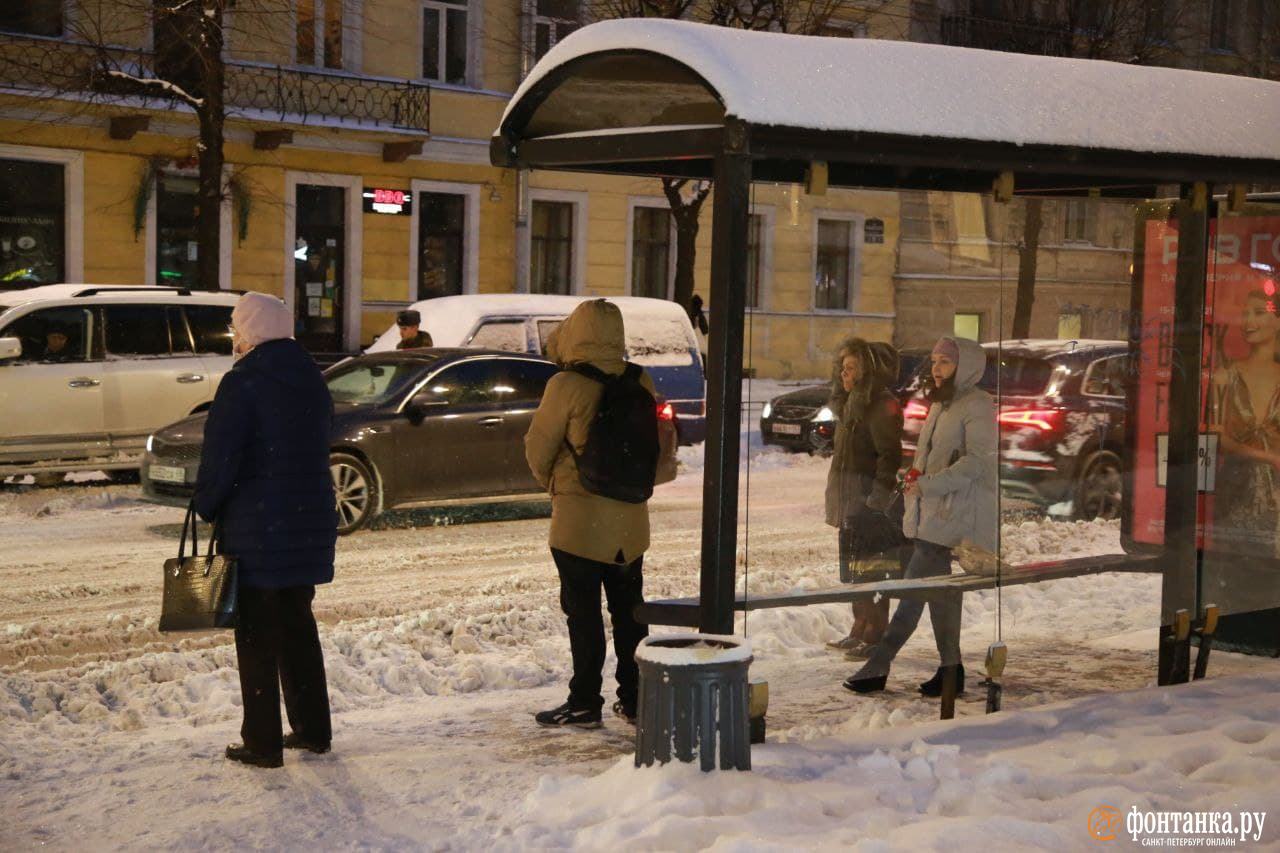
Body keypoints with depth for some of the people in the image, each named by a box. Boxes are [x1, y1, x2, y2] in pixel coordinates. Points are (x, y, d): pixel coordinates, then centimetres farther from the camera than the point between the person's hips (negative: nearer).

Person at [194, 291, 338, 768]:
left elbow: (219, 458, -17)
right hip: (312, 523, 7)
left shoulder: (242, 383, -14)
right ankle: (313, 729, 22)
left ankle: (262, 742, 3)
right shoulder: (312, 381, 10)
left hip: (255, 528, -7)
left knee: (257, 633, 0)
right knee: (298, 625, 18)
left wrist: (206, 507, -1)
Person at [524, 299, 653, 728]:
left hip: (580, 519, -5)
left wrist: (550, 482, 13)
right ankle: (634, 699, 20)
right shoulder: (640, 384, 0)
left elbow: (537, 449, -6)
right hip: (631, 518, 5)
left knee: (583, 613, 3)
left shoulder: (567, 386, -16)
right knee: (629, 611, 15)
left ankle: (585, 703, 7)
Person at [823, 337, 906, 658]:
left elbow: (890, 454, -21)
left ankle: (874, 635, -5)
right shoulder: (854, 403, 17)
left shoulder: (881, 405, -14)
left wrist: (879, 496, -25)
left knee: (870, 566, -8)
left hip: (869, 502, -10)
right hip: (852, 502, 10)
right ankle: (860, 630, 24)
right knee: (853, 566, 15)